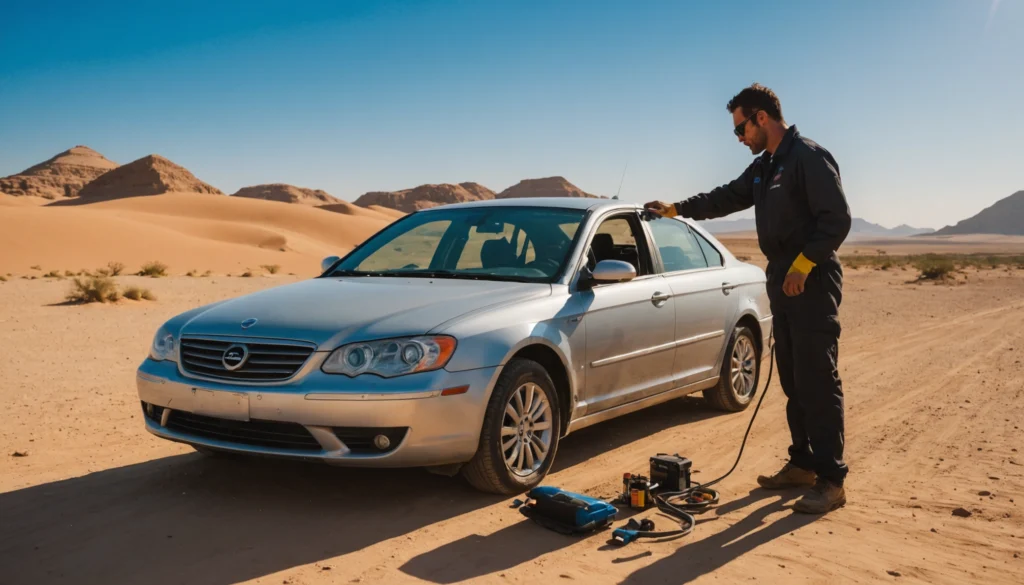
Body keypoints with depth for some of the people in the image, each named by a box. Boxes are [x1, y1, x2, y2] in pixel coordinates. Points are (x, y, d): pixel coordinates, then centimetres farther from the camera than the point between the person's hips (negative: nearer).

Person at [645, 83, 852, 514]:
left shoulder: (809, 157, -12)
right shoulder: (763, 167, 17)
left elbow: (837, 219, -17)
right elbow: (727, 198, 28)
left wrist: (803, 264, -22)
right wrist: (675, 209, 28)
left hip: (812, 284, -9)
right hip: (783, 283, 9)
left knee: (818, 382, -8)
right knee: (793, 381, 12)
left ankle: (831, 480, -3)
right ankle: (802, 465, 21)